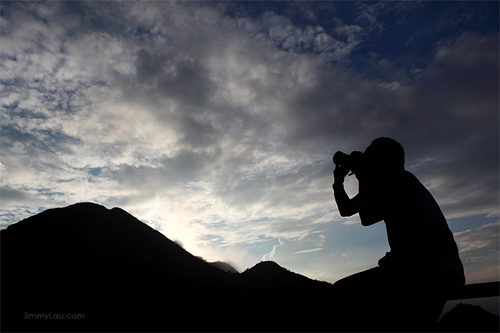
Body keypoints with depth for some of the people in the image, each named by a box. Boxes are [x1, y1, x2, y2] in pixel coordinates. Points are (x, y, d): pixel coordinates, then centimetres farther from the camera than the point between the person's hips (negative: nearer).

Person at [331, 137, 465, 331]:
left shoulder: (389, 176, -6)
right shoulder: (405, 181, 25)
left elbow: (346, 209, -3)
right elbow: (366, 219, 29)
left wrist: (338, 181, 16)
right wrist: (362, 180, 31)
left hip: (423, 270, -11)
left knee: (343, 293, -7)